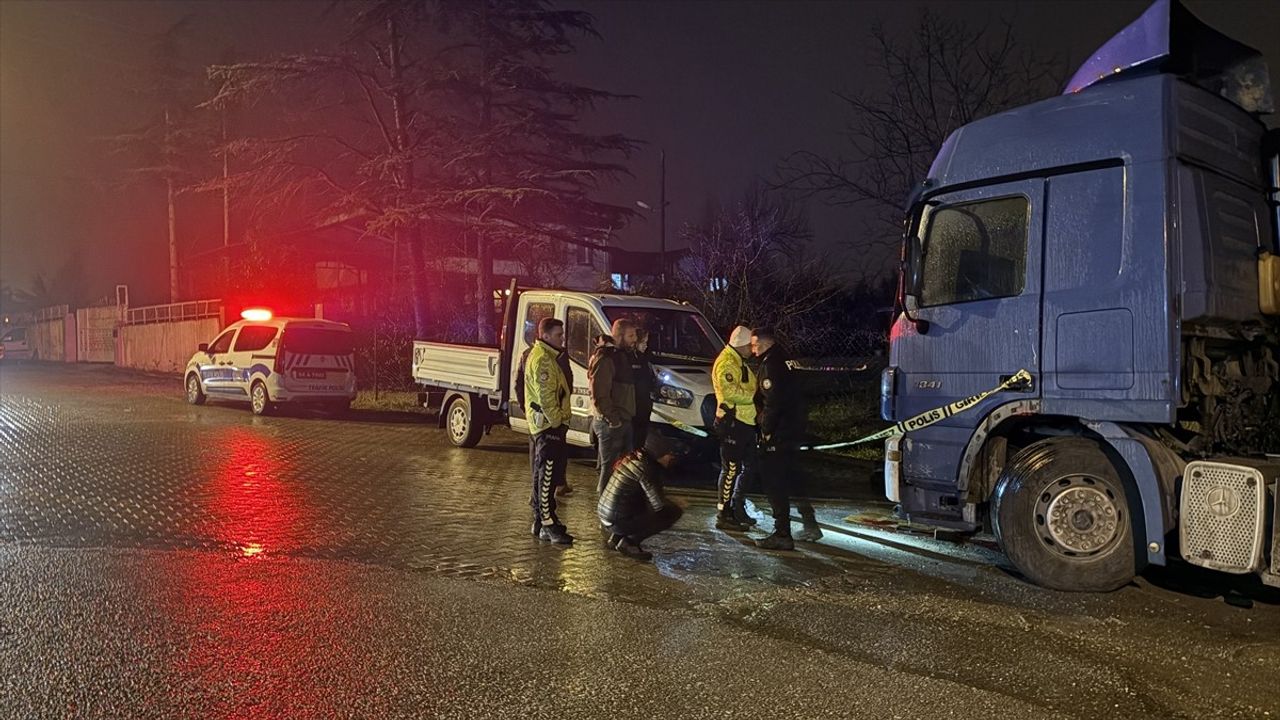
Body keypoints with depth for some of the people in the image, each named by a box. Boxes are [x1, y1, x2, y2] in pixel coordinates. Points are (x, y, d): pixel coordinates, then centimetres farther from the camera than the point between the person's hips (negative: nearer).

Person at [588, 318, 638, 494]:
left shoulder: (623, 355, 14)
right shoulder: (604, 359, -17)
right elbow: (599, 396, -22)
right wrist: (613, 420, -19)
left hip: (624, 421, 10)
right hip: (611, 424, -10)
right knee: (610, 466, -2)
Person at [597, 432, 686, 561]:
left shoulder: (634, 457, 6)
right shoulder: (645, 468, -20)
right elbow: (659, 505, -20)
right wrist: (677, 507, -1)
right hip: (619, 520, -9)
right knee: (674, 512, -4)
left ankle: (616, 536, 16)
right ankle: (628, 542, -2)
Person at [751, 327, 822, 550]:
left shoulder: (771, 366, -18)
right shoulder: (783, 360, 13)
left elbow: (773, 403, -22)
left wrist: (766, 431, -14)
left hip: (778, 433, -10)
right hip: (793, 430, 10)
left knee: (775, 483, -5)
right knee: (791, 477, 21)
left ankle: (782, 535, -3)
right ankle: (810, 525, 28)